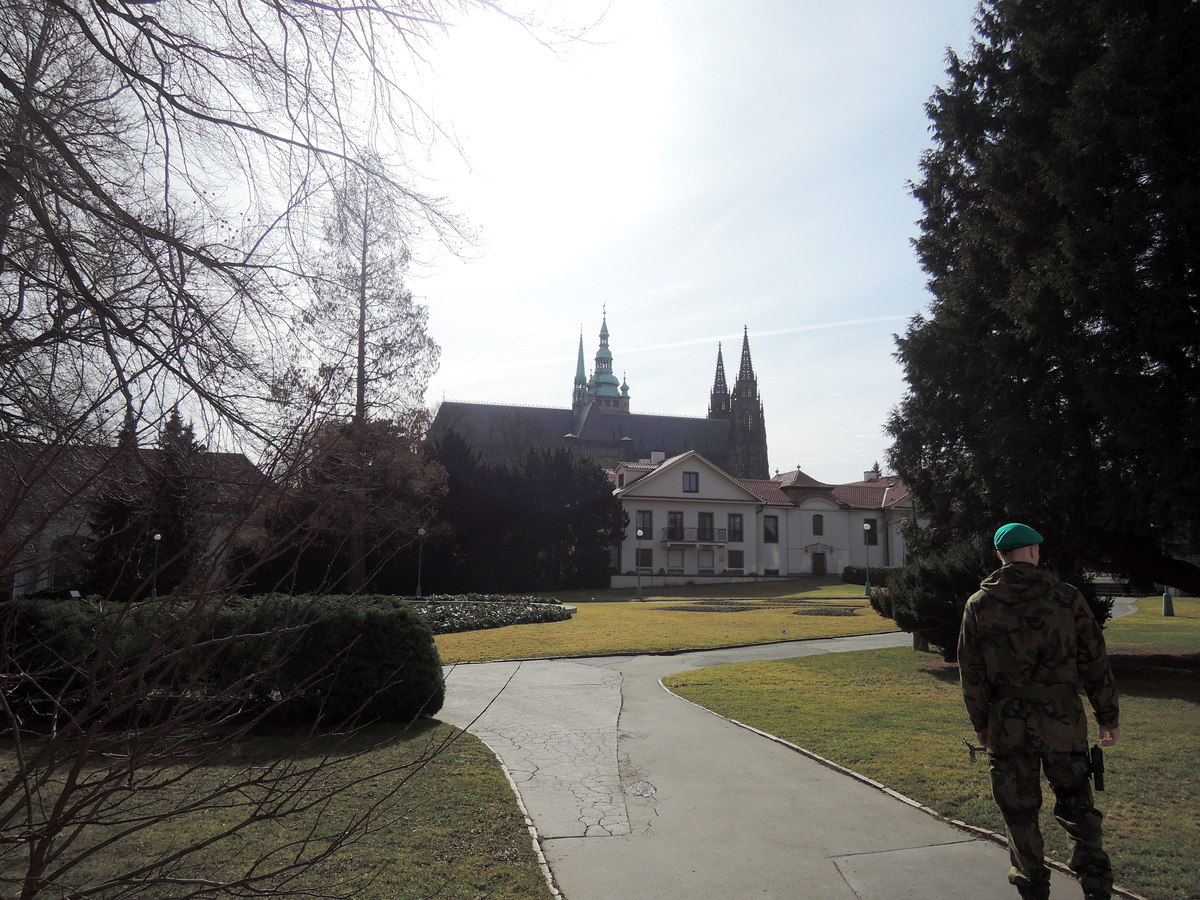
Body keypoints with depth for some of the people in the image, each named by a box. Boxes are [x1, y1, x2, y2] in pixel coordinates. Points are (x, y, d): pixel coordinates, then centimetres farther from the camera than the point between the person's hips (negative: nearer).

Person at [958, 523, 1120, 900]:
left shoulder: (980, 604, -2)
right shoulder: (1067, 597, -4)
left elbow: (971, 672, 0)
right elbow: (1095, 664, 0)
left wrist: (980, 723, 10)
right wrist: (1107, 717, 11)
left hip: (1007, 724, 0)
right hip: (1063, 722, 0)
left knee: (1019, 810, 13)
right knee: (1077, 805, 16)